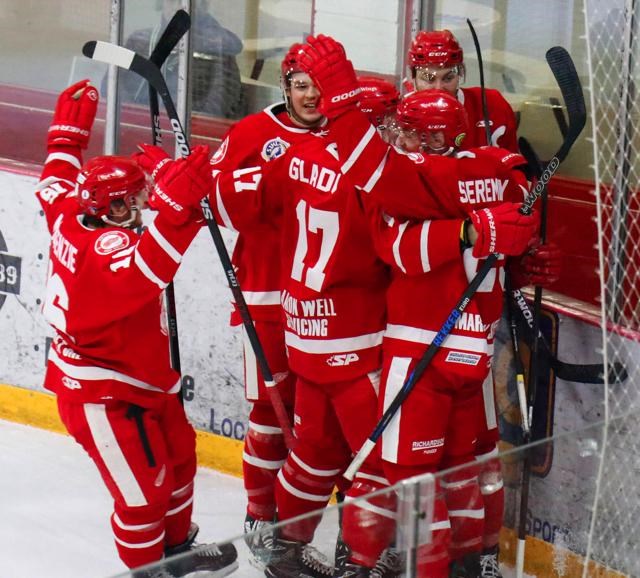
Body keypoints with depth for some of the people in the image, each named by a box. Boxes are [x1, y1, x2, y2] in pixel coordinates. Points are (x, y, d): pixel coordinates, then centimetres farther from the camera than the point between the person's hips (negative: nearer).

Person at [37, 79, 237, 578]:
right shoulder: (107, 245, -30)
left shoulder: (72, 218, -2)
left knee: (177, 456, 24)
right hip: (104, 396, -11)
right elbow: (144, 270, -52)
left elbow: (58, 182, 19)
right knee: (144, 489, -1)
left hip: (142, 380, 11)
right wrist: (175, 209, -60)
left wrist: (69, 129, 29)